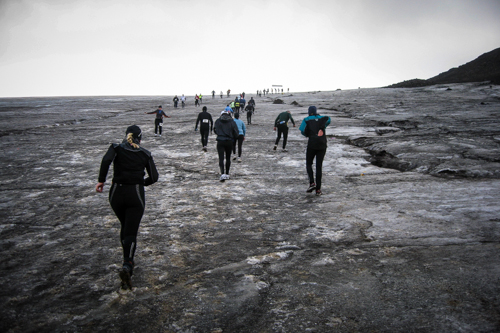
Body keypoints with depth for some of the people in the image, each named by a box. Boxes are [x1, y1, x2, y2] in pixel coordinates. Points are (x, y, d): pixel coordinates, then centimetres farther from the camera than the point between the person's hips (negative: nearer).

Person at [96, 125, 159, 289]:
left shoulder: (116, 148, 1)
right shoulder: (145, 154, 3)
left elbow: (106, 160, -20)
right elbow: (154, 177, 2)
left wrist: (101, 180, -14)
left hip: (117, 194, 2)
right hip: (135, 194, -2)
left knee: (125, 227, 23)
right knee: (131, 232, -4)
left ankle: (128, 262, 28)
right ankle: (127, 265, -26)